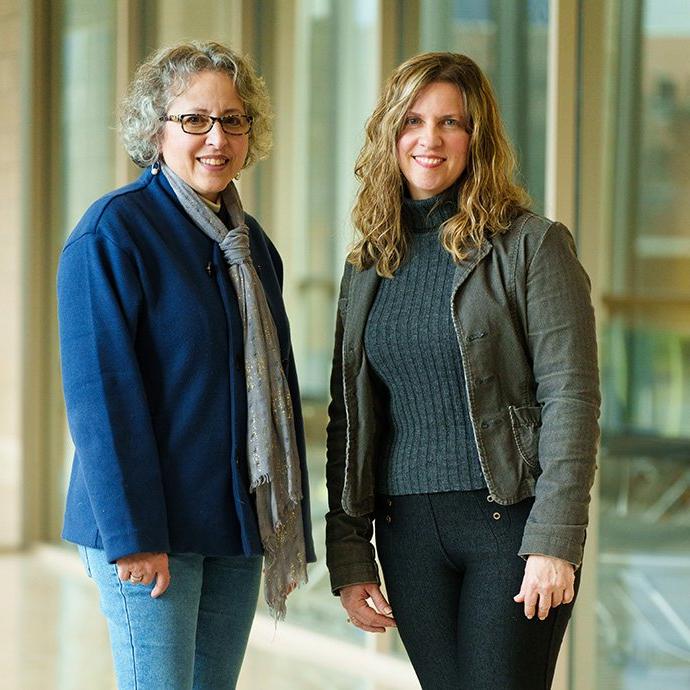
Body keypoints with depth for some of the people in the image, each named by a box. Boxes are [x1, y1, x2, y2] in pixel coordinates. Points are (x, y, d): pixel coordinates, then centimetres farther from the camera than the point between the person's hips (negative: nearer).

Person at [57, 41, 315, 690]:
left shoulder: (252, 245, 14)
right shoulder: (114, 229, -9)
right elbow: (98, 389, -14)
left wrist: (291, 533, 12)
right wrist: (133, 531, -19)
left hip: (238, 528, 7)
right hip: (147, 526, -7)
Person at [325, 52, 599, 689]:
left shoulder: (531, 244, -3)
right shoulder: (368, 266, 12)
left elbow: (571, 397, -9)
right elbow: (346, 418, 13)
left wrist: (555, 541, -16)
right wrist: (348, 558, 7)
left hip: (508, 519, -4)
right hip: (407, 531, 5)